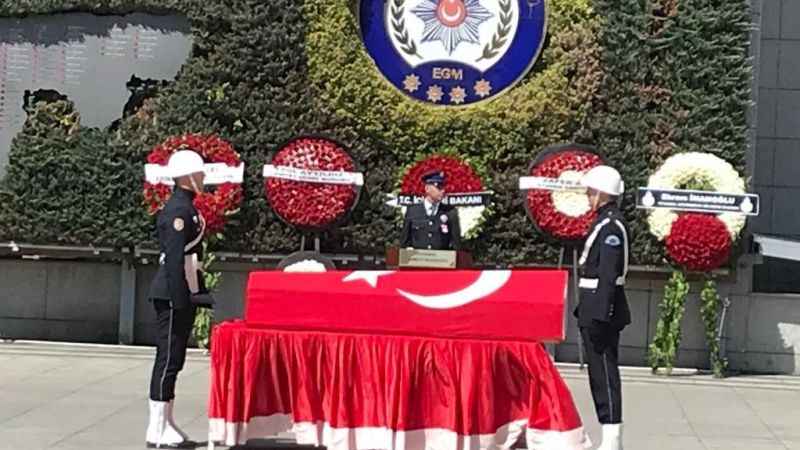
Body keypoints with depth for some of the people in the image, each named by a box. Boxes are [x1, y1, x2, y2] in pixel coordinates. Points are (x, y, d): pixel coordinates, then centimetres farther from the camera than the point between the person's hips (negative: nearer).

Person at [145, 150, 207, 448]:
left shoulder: (186, 207, 15)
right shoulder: (178, 210, -15)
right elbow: (174, 258, -21)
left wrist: (199, 290, 20)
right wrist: (180, 301, -22)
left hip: (182, 292, 10)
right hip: (173, 294, -10)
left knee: (172, 360, 13)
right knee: (168, 359, -6)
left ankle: (165, 424, 20)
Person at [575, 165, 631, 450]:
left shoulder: (611, 225, -15)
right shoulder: (605, 223, 15)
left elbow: (608, 275, -21)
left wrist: (599, 315, -23)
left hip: (602, 309, -10)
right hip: (596, 308, 10)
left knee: (604, 373, -7)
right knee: (600, 373, 14)